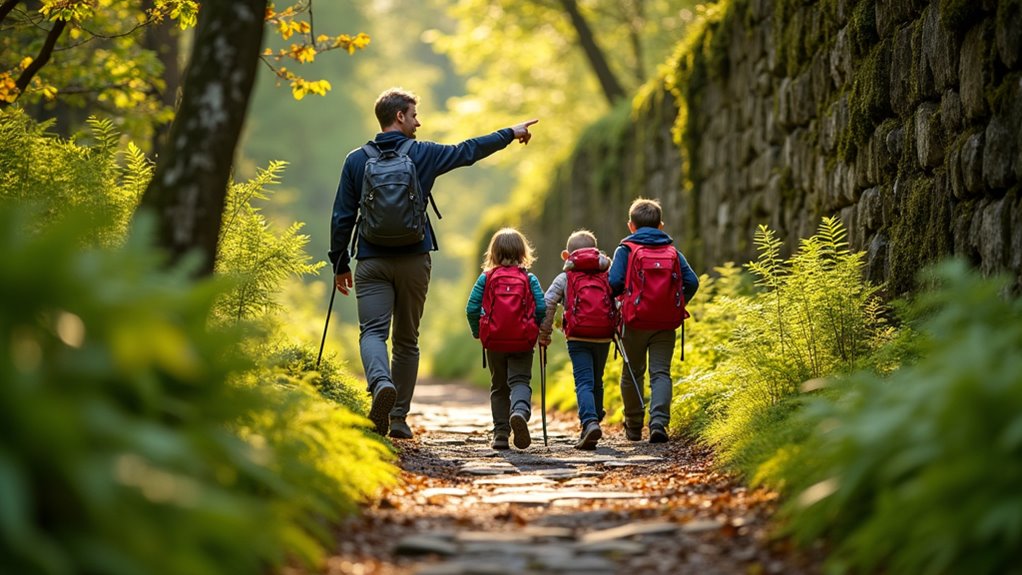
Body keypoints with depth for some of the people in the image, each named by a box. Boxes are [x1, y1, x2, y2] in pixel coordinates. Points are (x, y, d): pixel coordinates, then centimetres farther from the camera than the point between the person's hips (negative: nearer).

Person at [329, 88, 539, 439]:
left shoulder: (357, 160, 3)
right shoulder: (423, 154, 1)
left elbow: (342, 217, 3)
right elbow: (469, 151, 14)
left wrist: (340, 264, 11)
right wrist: (510, 134, 29)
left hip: (371, 262, 0)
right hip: (413, 261, 0)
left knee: (373, 331, -4)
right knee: (407, 339, 9)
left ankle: (381, 383, -35)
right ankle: (399, 419, 10)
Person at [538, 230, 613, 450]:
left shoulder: (564, 278, 5)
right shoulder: (607, 276, 11)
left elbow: (547, 303, -4)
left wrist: (544, 332, 5)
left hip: (577, 339, -3)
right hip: (603, 337, 3)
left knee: (584, 383, -10)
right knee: (597, 382, 18)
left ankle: (590, 422, -32)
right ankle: (594, 421, 22)